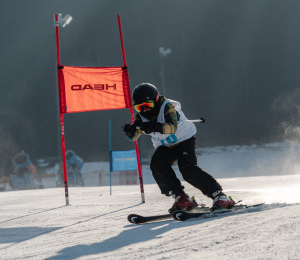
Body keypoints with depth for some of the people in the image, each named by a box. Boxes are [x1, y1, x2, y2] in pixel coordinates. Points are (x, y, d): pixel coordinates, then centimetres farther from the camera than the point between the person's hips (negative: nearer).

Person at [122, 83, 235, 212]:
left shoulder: (167, 107, -24)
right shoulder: (141, 116, -6)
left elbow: (173, 127, -42)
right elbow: (134, 136, -14)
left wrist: (155, 127, -60)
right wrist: (130, 130, -39)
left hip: (184, 140, -6)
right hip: (165, 147, 6)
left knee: (188, 169, -26)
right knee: (156, 165, -24)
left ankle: (219, 196, -21)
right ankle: (181, 197, -18)